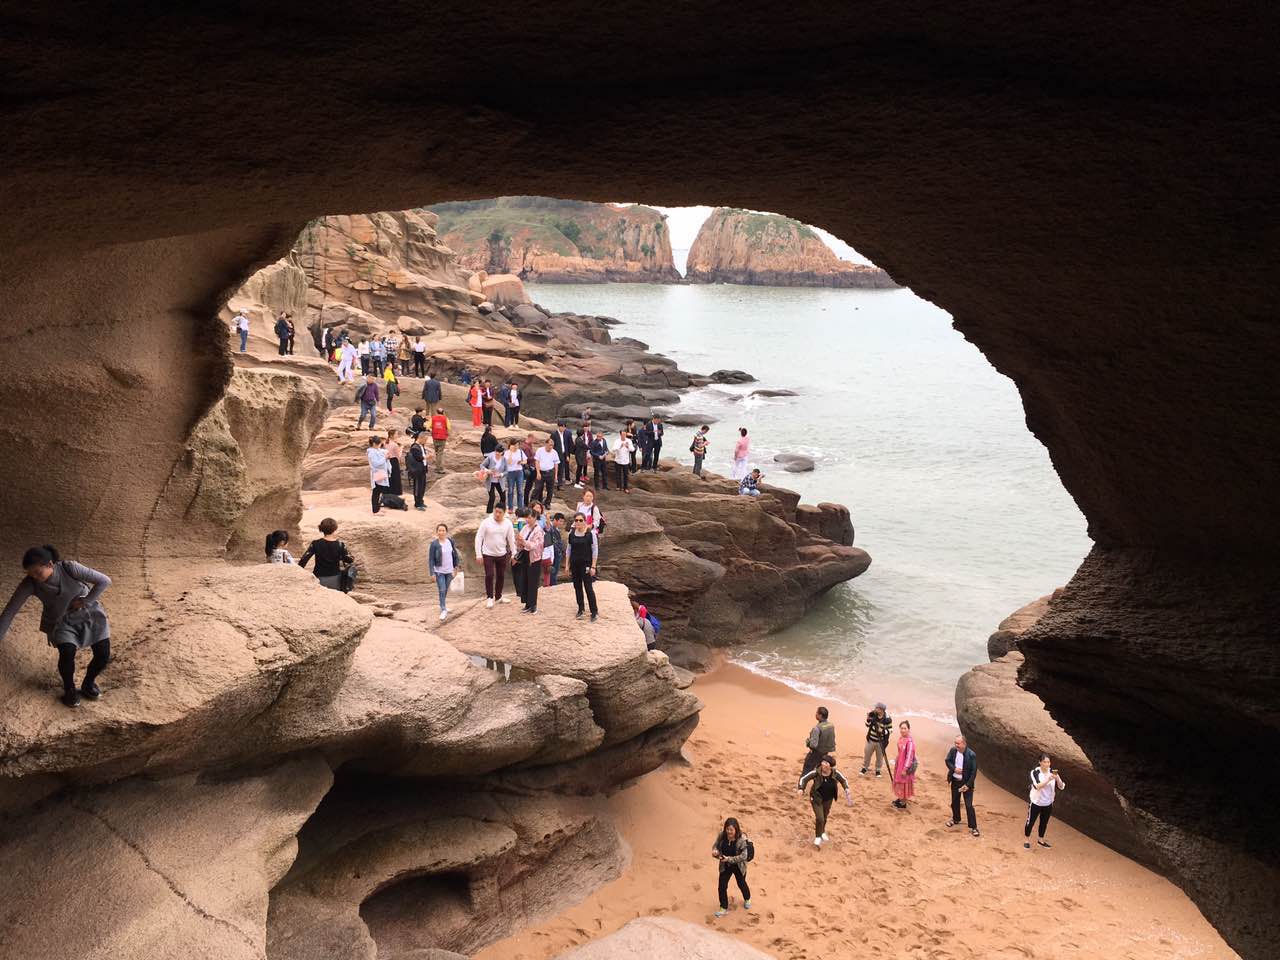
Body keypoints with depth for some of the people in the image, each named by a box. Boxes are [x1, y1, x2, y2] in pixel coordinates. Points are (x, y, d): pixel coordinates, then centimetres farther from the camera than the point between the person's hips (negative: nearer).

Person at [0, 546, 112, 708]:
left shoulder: (70, 568, -30)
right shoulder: (29, 584, -23)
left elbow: (105, 581, -24)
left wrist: (85, 601, -22)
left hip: (88, 614, 0)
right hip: (61, 621, 0)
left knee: (103, 655, -10)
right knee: (67, 653, -25)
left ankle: (88, 684, 22)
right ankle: (69, 689, 7)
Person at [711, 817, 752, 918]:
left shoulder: (741, 840, -29)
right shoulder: (722, 836, -17)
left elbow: (743, 856, -27)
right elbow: (715, 845, -3)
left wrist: (729, 859, -33)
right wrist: (715, 851, -27)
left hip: (738, 866, -3)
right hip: (725, 866, 3)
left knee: (741, 884, 22)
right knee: (721, 887, 3)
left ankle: (747, 899, 55)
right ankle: (724, 908, 26)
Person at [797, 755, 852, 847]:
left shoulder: (835, 773, -17)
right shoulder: (816, 772, -25)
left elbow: (844, 781, 1)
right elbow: (804, 778, -16)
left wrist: (847, 790, -13)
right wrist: (801, 789, -31)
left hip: (828, 799, 3)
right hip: (817, 798, -3)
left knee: (825, 817, 21)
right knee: (820, 818, -13)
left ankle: (822, 832, 51)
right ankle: (818, 837, 11)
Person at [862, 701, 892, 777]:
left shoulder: (887, 719, -18)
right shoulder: (873, 715, -8)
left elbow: (890, 730, -9)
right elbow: (868, 725, 2)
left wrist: (883, 731, -27)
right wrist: (868, 719, -18)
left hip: (881, 741, -3)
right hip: (871, 739, 3)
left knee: (880, 756, 9)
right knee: (867, 754, 12)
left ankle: (877, 770, 31)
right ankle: (864, 768, 33)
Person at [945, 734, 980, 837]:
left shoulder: (971, 755, -21)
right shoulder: (953, 750, -7)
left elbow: (974, 771, -16)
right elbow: (948, 761, 5)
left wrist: (968, 785, -19)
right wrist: (954, 768, -16)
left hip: (966, 782, -5)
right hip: (955, 781, 5)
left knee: (969, 805, -4)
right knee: (955, 802, 21)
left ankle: (973, 827, 6)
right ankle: (955, 819, 43)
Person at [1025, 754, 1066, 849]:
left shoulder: (1052, 772, -10)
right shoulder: (1035, 772, -20)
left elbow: (1061, 787, -13)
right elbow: (1037, 786, -32)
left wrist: (1057, 778, -32)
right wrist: (1048, 779, -42)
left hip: (1048, 803, 3)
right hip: (1036, 803, -3)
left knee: (1044, 822, 19)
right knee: (1031, 822, 10)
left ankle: (1041, 840, 41)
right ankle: (1027, 840, 32)